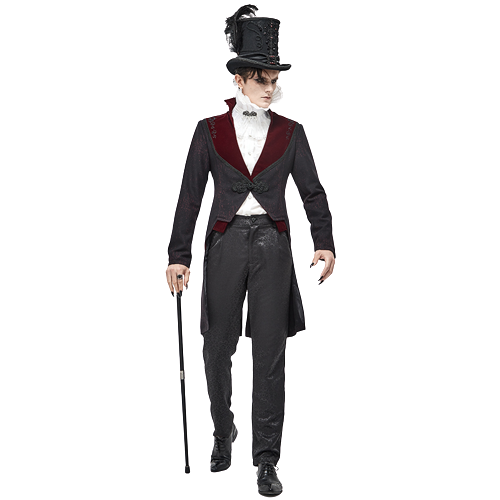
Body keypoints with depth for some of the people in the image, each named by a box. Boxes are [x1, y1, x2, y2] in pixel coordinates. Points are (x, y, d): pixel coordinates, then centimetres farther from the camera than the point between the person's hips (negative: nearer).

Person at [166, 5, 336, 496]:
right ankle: (223, 431, 32)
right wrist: (179, 256, -4)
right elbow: (190, 196, 2)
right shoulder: (210, 130, 4)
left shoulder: (290, 133, 6)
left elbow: (313, 192, 5)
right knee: (217, 349, 6)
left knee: (270, 353, -2)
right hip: (226, 245, 0)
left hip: (272, 247, 0)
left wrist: (324, 243, -9)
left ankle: (266, 461, 5)